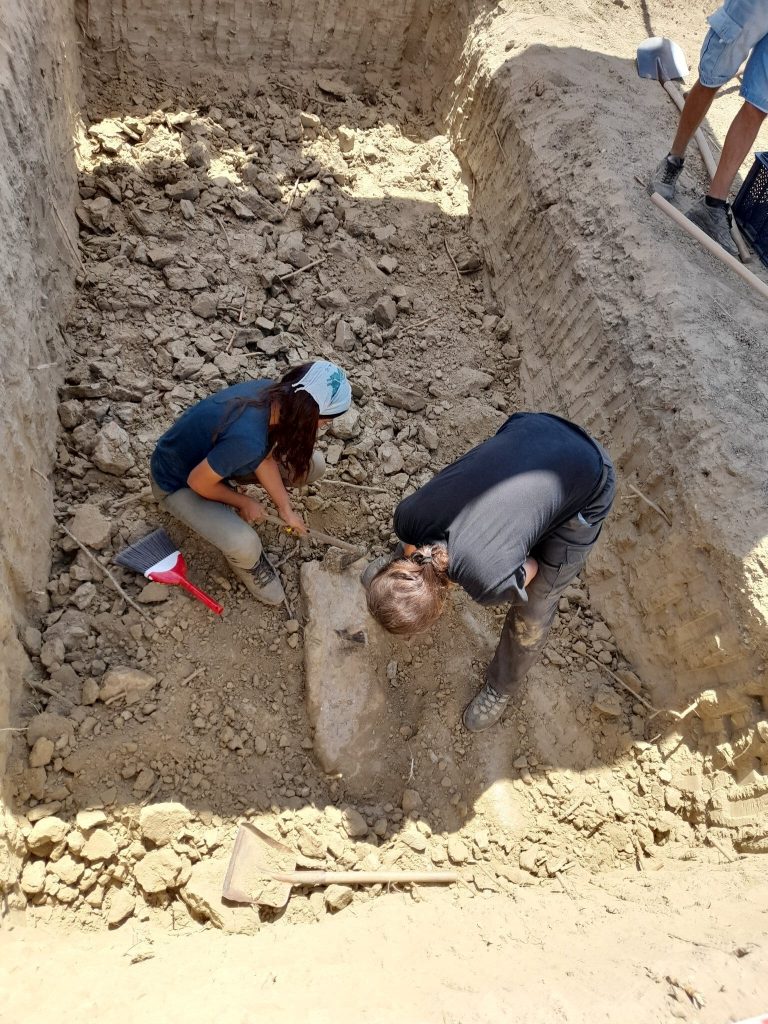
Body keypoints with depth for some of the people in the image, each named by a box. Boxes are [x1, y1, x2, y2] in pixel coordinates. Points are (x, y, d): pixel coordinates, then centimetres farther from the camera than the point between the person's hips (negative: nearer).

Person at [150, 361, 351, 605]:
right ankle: (245, 561, 6)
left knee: (313, 465, -2)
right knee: (244, 545, -33)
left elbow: (263, 456, -6)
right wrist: (244, 502, -12)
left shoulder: (273, 395, -19)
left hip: (212, 454, 7)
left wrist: (286, 508, -7)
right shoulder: (247, 439, -43)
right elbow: (198, 482, -28)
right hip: (177, 482, -7)